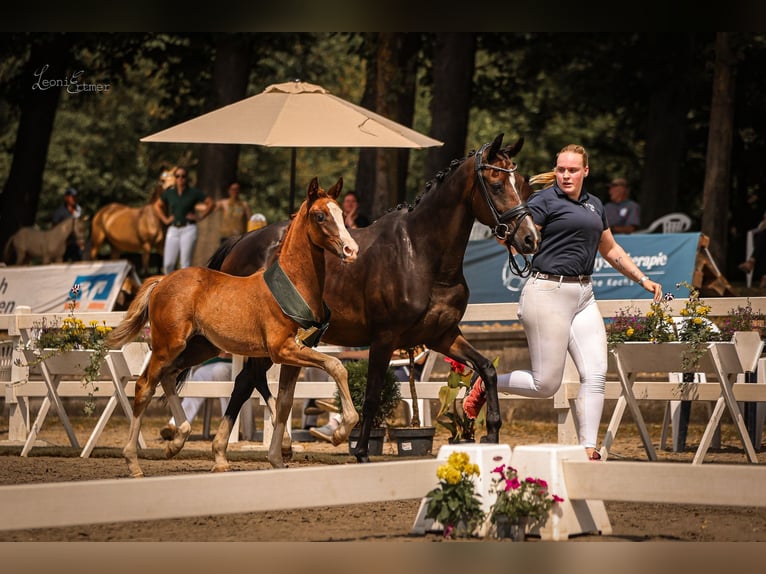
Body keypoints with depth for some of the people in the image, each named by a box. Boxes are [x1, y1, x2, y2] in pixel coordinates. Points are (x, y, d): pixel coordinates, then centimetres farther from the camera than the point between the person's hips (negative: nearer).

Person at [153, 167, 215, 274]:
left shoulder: (194, 192, -1)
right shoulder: (169, 193, 8)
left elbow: (211, 203, 4)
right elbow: (157, 205, 23)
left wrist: (200, 217, 0)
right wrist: (165, 219, 13)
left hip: (188, 229, -3)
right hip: (173, 230, 3)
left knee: (185, 263, -8)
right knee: (168, 264, -3)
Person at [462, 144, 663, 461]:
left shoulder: (595, 205, 17)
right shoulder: (545, 201, -5)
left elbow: (611, 250, 29)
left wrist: (643, 279, 27)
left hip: (584, 296, 7)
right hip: (549, 292, -7)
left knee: (595, 374, -5)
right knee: (546, 384, -5)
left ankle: (588, 450, -2)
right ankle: (486, 383, 20)